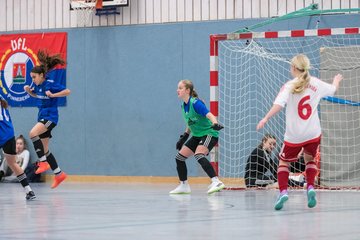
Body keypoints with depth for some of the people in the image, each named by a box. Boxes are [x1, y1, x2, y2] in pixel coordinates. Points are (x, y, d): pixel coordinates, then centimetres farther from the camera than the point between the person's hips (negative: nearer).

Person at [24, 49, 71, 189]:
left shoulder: (51, 83, -14)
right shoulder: (37, 85, 7)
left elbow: (67, 91, -15)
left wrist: (53, 95, -22)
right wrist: (29, 91, 8)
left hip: (50, 117, -9)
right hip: (42, 116, 9)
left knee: (33, 133, -31)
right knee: (44, 149, 8)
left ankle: (43, 162, -22)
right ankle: (59, 174, 19)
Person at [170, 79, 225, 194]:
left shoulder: (195, 103, -20)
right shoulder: (183, 105, 6)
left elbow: (209, 115, -33)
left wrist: (215, 124, -52)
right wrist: (184, 137, 18)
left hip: (209, 133, -9)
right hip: (197, 135, 9)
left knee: (199, 155, -33)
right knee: (179, 157, 7)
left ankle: (216, 182, -38)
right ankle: (184, 186, 21)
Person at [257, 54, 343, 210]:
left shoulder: (289, 86, -12)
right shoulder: (315, 83, 1)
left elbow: (279, 105, -27)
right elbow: (332, 89, 21)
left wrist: (266, 118, -29)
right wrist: (336, 80, 42)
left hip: (294, 135, -3)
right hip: (313, 133, 3)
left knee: (283, 161, 15)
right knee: (309, 159, 26)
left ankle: (283, 191, -4)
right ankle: (310, 188, 5)